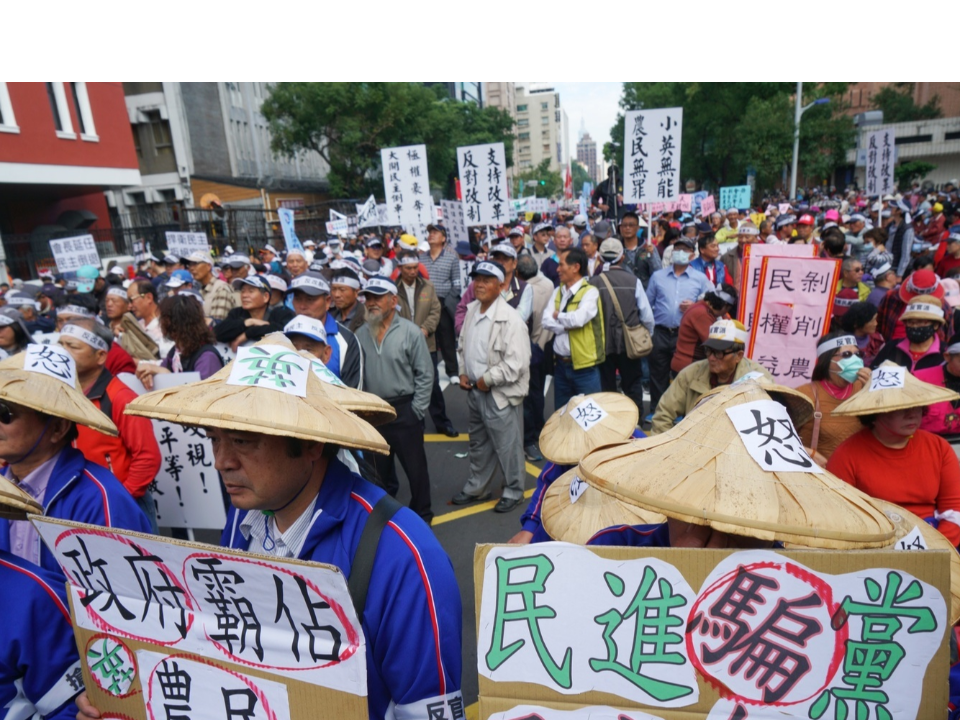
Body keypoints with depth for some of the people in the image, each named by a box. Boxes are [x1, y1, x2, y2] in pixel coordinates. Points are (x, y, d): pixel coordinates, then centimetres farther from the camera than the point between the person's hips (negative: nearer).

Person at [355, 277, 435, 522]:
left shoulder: (410, 332, -10)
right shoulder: (361, 335, -1)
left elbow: (425, 374, -8)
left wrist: (416, 410, -10)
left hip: (404, 410, -3)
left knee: (415, 465, 7)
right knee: (380, 466, 19)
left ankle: (421, 513, 27)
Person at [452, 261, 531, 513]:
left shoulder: (510, 319, -20)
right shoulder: (471, 310, 5)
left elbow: (516, 363, -24)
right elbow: (462, 346, 18)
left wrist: (487, 380, -18)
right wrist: (463, 373, 4)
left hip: (500, 394, -8)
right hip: (475, 390, 8)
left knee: (507, 446, 7)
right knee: (478, 443, 23)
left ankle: (513, 491, 28)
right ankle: (477, 488, 41)